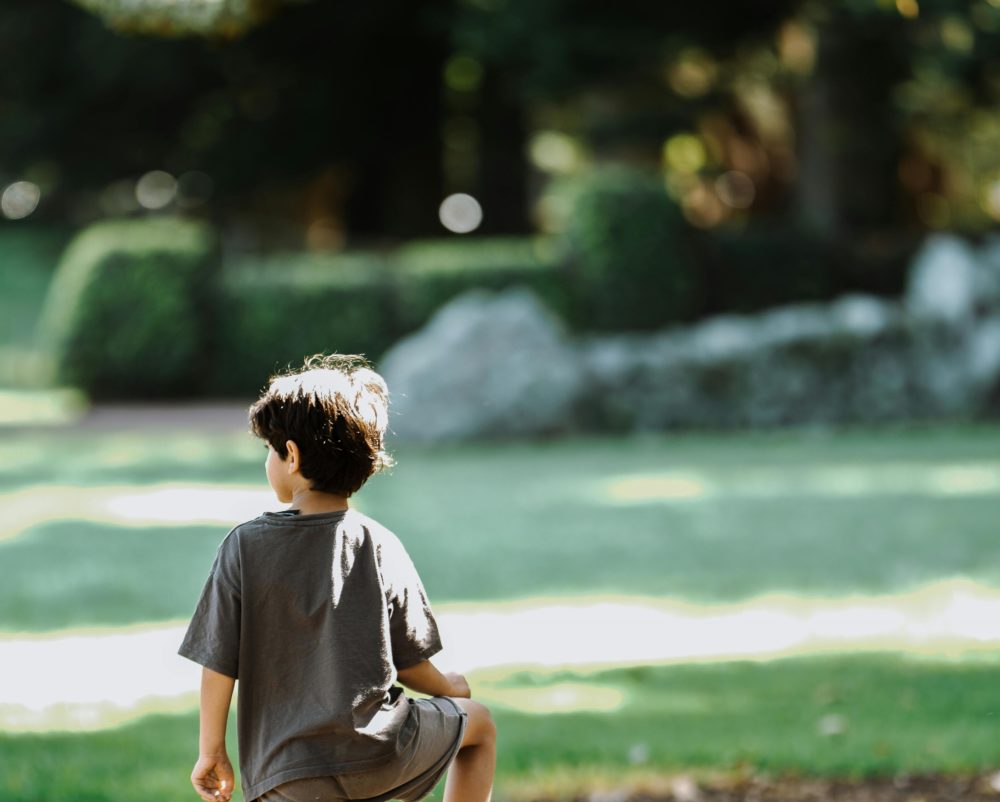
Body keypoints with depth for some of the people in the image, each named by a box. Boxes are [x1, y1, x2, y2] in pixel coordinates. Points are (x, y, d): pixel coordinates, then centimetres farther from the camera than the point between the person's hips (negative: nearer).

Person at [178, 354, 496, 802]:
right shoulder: (380, 546, -2)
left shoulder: (244, 547, -4)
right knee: (478, 723, 25)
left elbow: (218, 665, -2)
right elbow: (409, 663, 3)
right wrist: (449, 690, 25)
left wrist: (211, 751, 12)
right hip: (377, 749, 1)